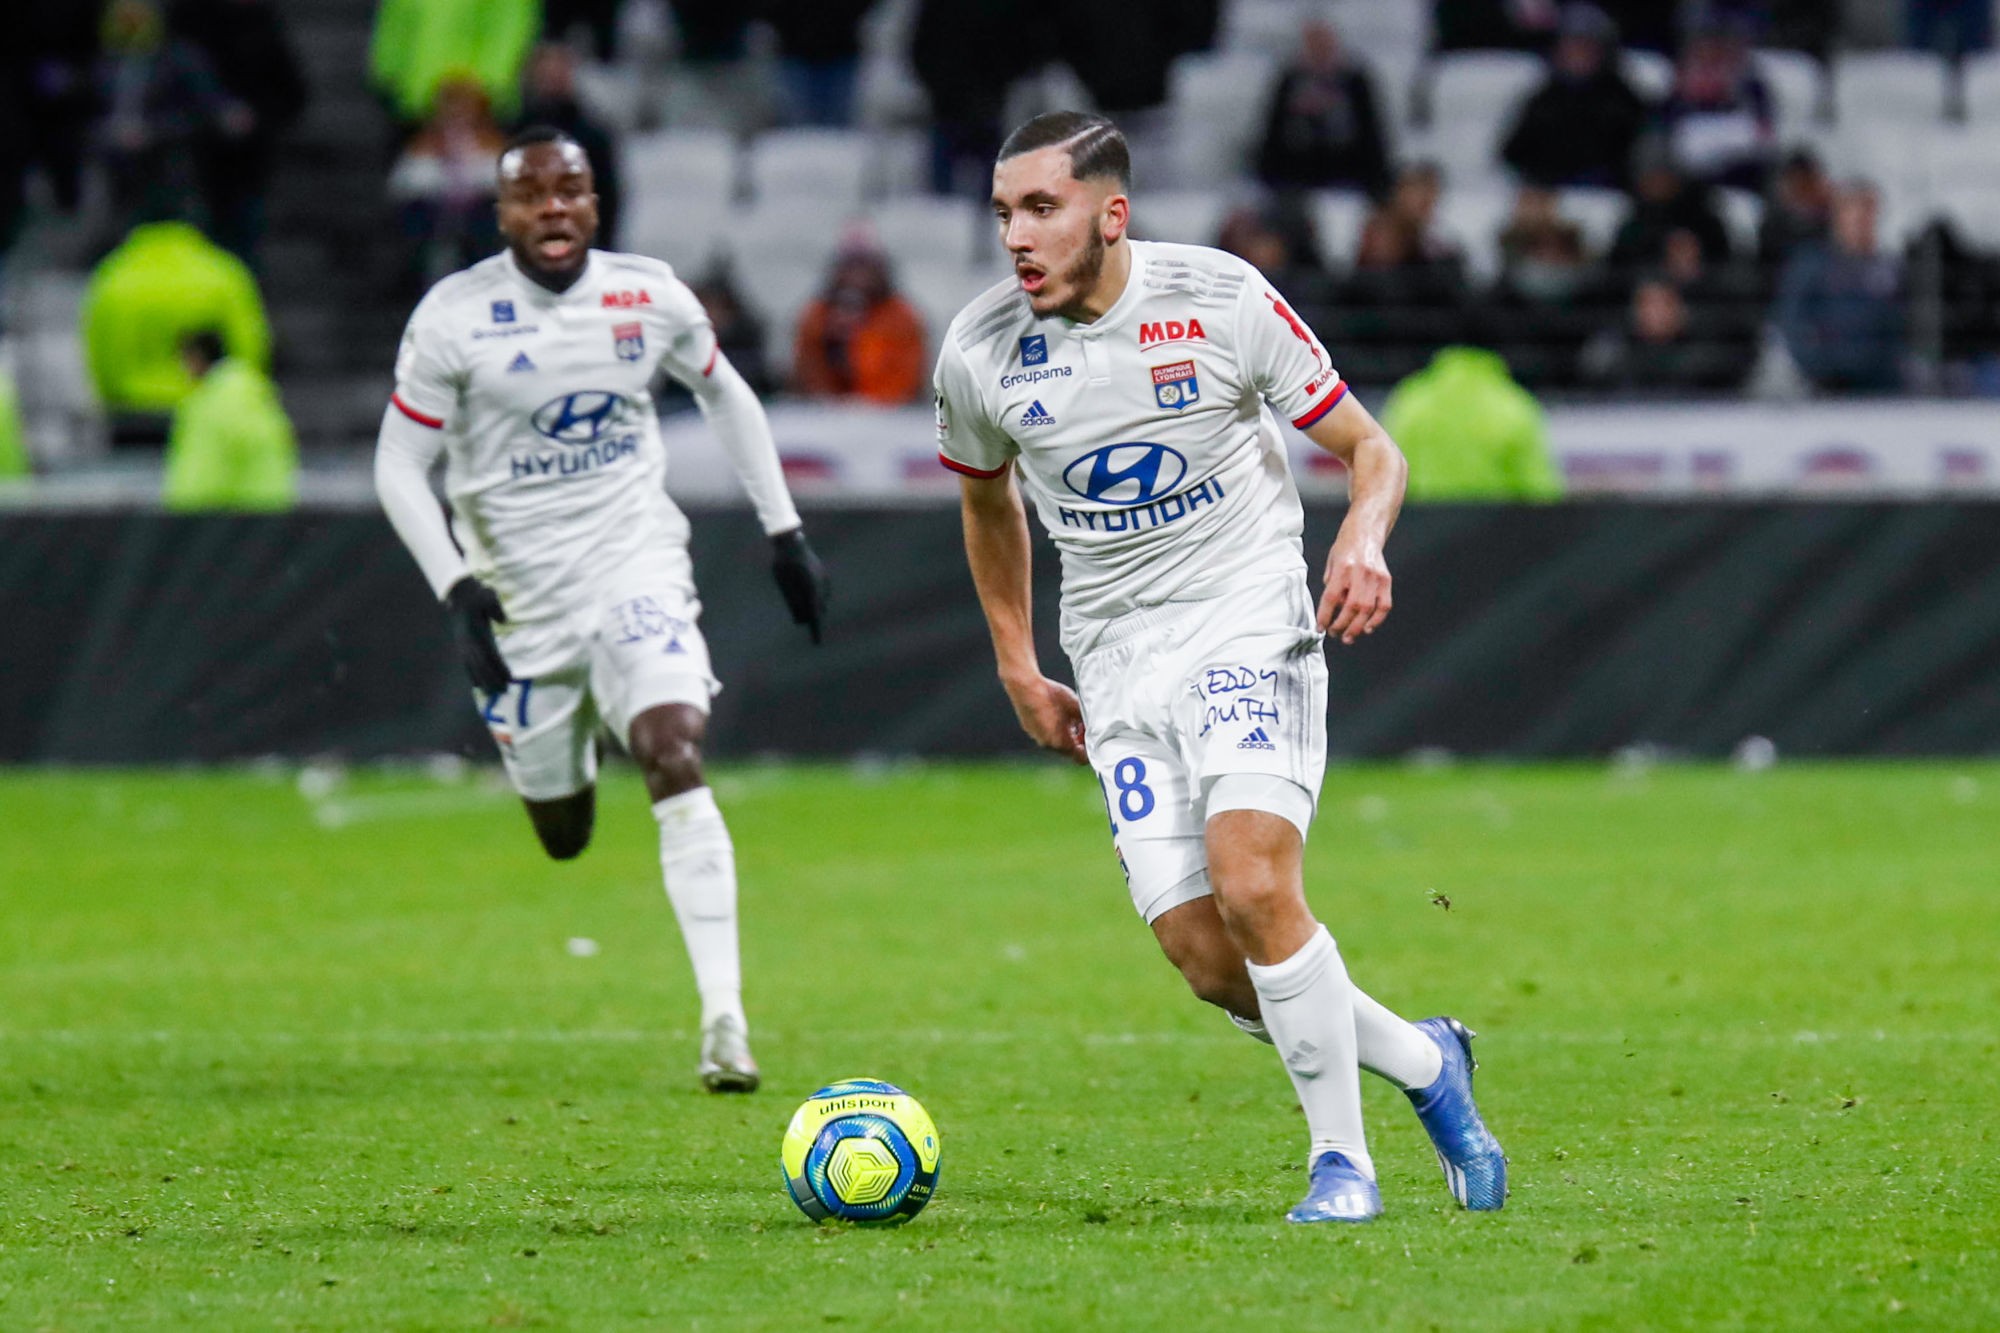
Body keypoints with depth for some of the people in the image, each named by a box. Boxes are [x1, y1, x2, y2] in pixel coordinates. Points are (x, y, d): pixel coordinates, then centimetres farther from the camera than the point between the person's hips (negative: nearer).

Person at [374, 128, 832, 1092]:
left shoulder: (650, 297, -2)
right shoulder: (454, 318, -10)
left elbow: (727, 398, 16)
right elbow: (399, 468, -5)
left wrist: (785, 532, 13)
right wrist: (458, 593, -16)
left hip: (636, 567, 0)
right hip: (519, 589, 0)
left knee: (675, 761, -23)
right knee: (564, 836, 9)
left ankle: (723, 1013, -23)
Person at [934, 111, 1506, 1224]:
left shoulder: (1220, 298, -10)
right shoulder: (979, 351, -1)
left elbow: (1369, 446, -1)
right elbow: (988, 499, 20)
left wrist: (1364, 541, -21)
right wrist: (1018, 668, 19)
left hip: (1250, 621, -3)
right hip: (1118, 662, 3)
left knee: (1252, 885, -25)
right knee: (1205, 959, -8)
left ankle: (1344, 1156, -9)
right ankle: (1424, 1062, 16)